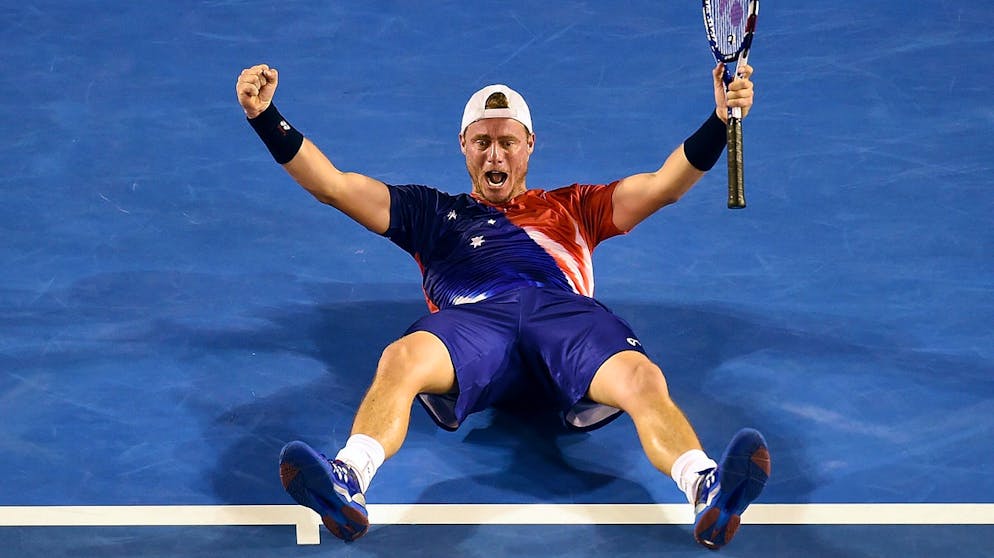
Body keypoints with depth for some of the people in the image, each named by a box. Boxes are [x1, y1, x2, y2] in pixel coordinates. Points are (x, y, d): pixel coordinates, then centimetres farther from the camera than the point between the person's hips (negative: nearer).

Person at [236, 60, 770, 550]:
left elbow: (662, 186, 28)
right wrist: (265, 116, 19)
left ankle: (707, 490, -62)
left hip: (565, 313, 1)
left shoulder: (572, 206, 38)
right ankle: (346, 484, -63)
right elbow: (332, 184, 30)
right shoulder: (432, 210, 37)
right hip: (470, 317, 0)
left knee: (641, 377, -35)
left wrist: (721, 121, 13)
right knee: (401, 359, -38)